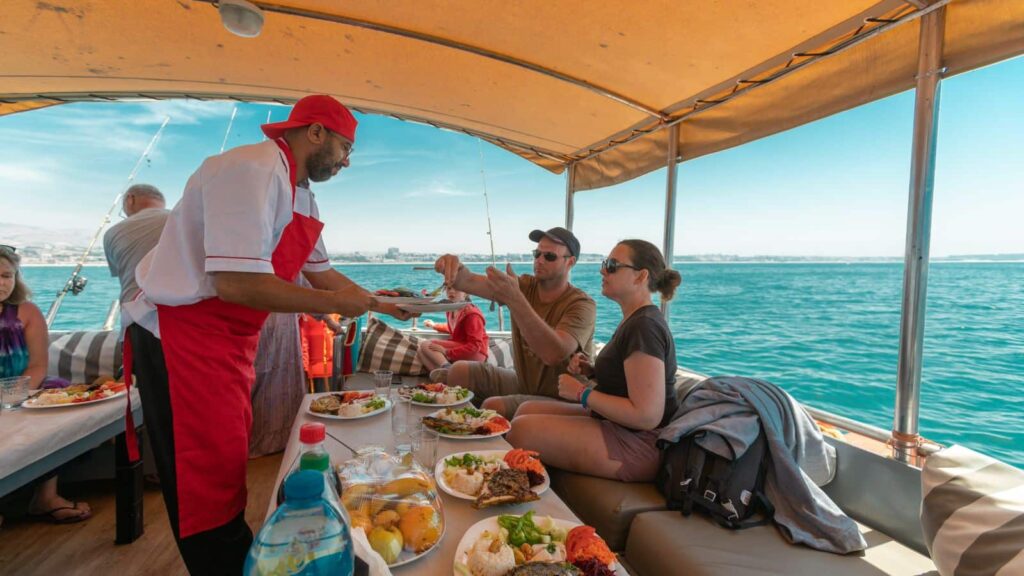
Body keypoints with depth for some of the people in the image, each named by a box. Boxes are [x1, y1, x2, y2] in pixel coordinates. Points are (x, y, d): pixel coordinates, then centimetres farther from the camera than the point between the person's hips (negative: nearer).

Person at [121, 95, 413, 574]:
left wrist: (379, 304, 17)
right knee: (209, 482, 1)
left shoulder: (299, 195, 10)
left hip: (228, 342, 10)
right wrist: (335, 304, -21)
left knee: (229, 463, 19)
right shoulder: (251, 171, -22)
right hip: (180, 338, -10)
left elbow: (320, 271, 20)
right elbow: (237, 284, -31)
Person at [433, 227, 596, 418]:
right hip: (523, 381, 6)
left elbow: (554, 354, -38)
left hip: (560, 400, -6)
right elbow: (469, 282, -17)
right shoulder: (524, 285, -5)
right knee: (459, 372, -1)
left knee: (493, 406, -26)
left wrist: (514, 300, -44)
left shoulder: (582, 305, -20)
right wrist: (454, 268, -41)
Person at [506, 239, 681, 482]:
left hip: (638, 444, -10)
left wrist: (582, 393, -17)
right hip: (617, 425, 10)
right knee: (527, 410, 8)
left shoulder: (645, 327, -21)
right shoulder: (635, 320, 11)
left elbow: (647, 415, -25)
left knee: (522, 429, -16)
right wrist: (592, 372, 2)